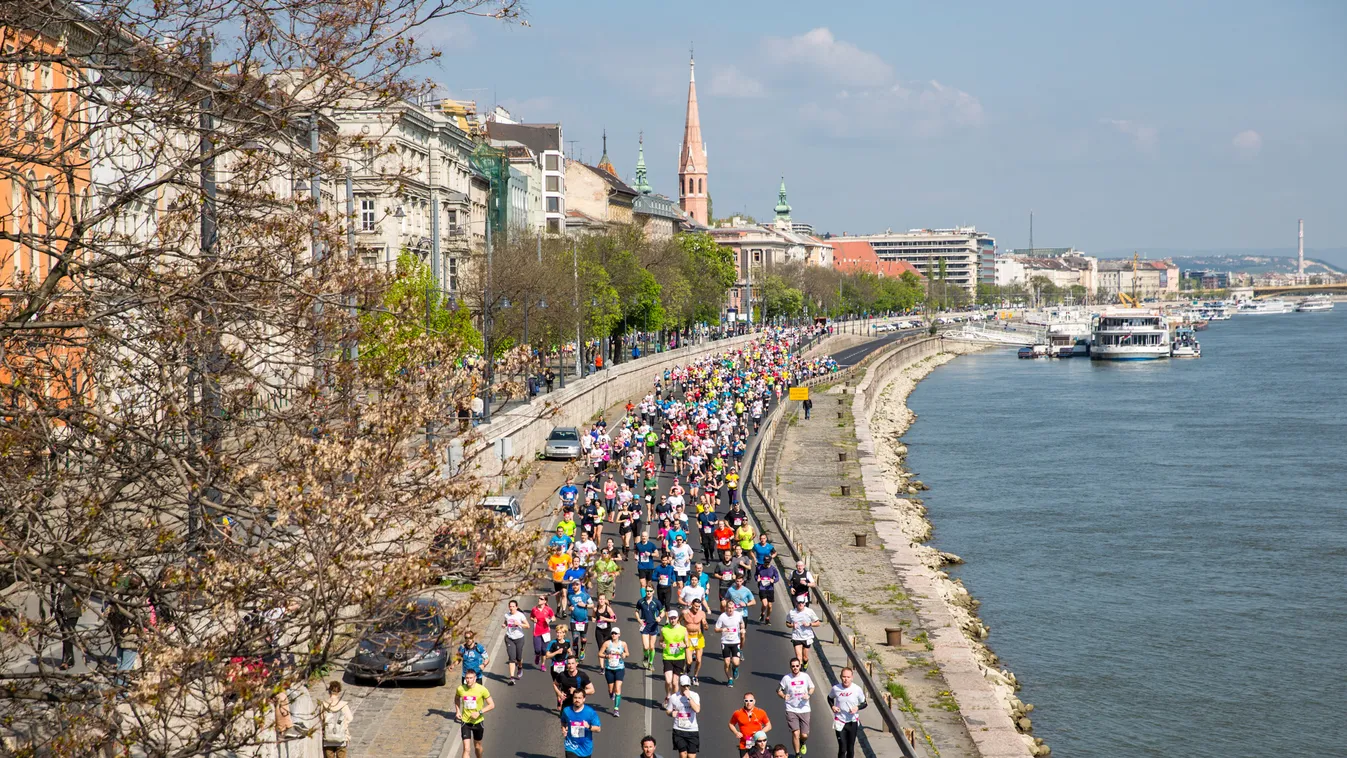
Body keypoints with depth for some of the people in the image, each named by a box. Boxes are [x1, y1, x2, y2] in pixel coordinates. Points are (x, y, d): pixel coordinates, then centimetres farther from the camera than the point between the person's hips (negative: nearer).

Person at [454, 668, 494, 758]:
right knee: (466, 749, -9)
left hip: (478, 722, 0)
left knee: (477, 746, 19)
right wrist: (458, 711, 1)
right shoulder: (460, 689, -9)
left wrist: (479, 712, -21)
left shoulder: (482, 689, -16)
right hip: (465, 722, 0)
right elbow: (456, 699, 15)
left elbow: (492, 705, -10)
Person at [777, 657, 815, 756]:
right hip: (791, 710, -1)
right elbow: (779, 690, 3)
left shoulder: (805, 676, -2)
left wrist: (808, 694, -9)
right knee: (795, 733, -10)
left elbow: (812, 688, 12)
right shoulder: (786, 678, -6)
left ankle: (803, 743, 41)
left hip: (804, 710, 1)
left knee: (804, 735, 3)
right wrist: (783, 696, -18)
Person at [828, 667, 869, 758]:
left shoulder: (857, 689, -11)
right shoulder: (836, 688, -8)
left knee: (850, 748, 13)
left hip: (853, 722, 1)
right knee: (842, 748, -8)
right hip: (840, 722, -1)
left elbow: (864, 703, 2)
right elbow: (830, 698, 14)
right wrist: (832, 706, -6)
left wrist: (857, 708, -18)